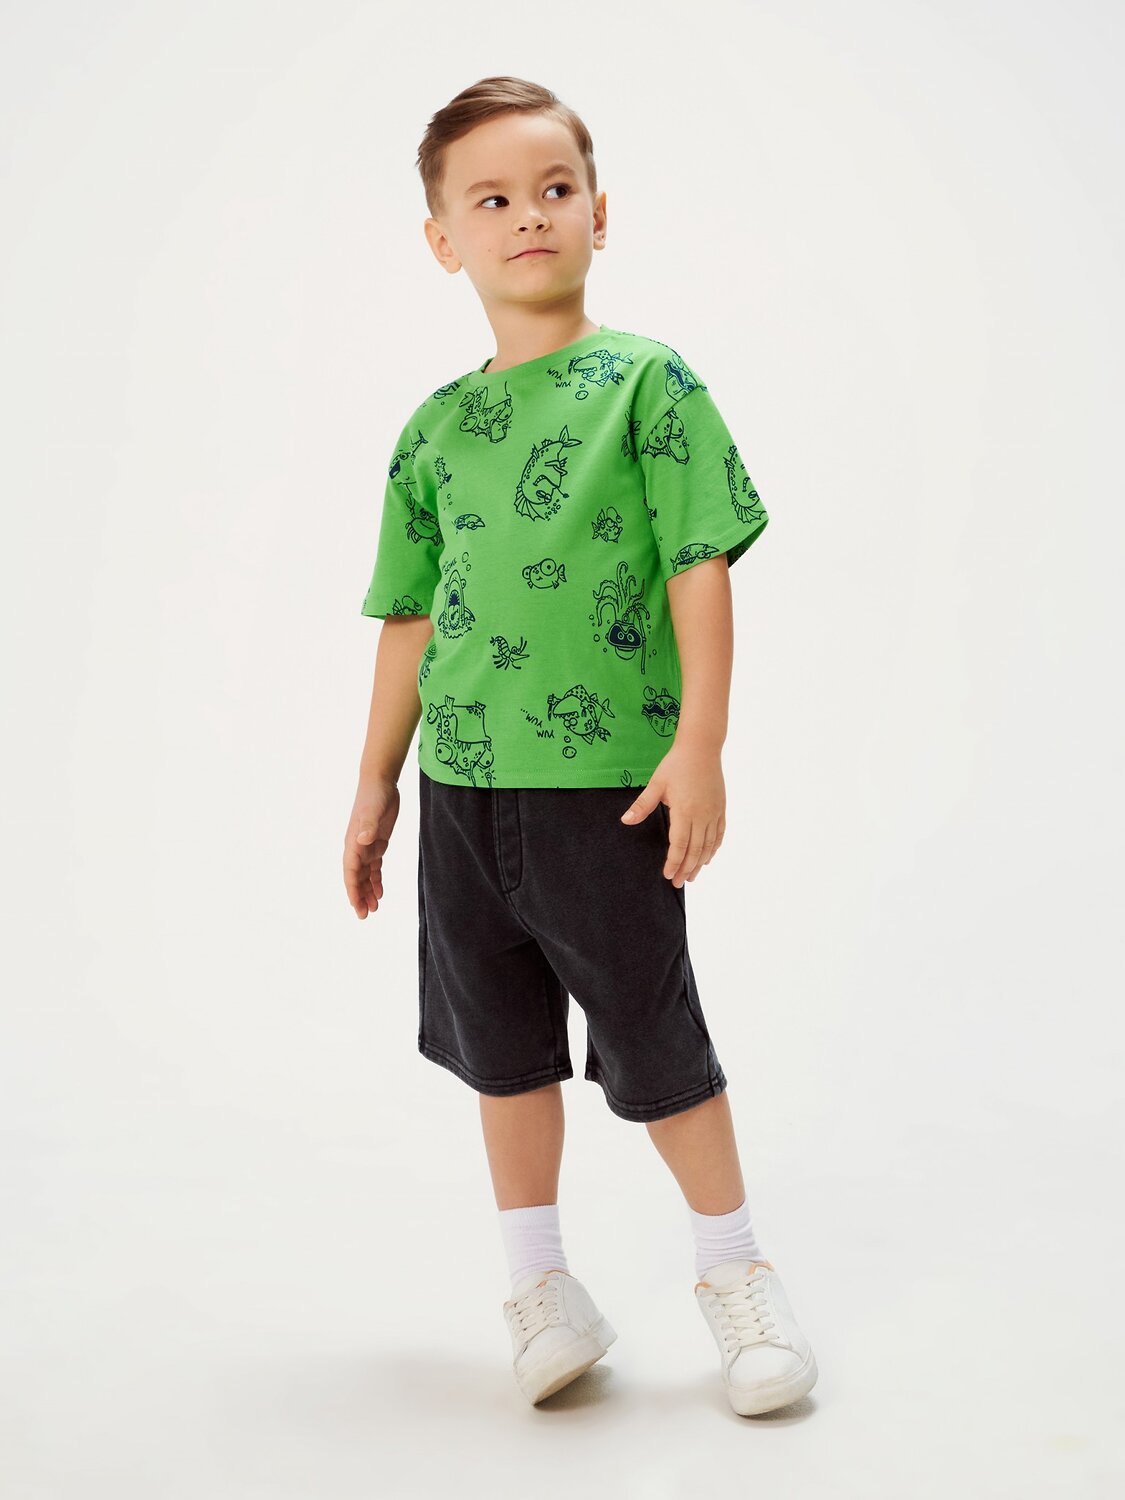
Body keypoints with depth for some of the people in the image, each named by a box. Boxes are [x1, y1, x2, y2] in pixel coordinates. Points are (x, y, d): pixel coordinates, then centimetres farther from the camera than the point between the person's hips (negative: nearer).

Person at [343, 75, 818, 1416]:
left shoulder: (647, 381, -3)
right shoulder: (433, 427, 9)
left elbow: (699, 568, -7)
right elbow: (410, 616, 13)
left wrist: (699, 747, -13)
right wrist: (377, 781, 14)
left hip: (609, 779, -4)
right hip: (464, 788, 5)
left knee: (653, 1044, 4)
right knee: (502, 1043, 13)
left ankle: (735, 1267, 25)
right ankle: (538, 1286, 28)